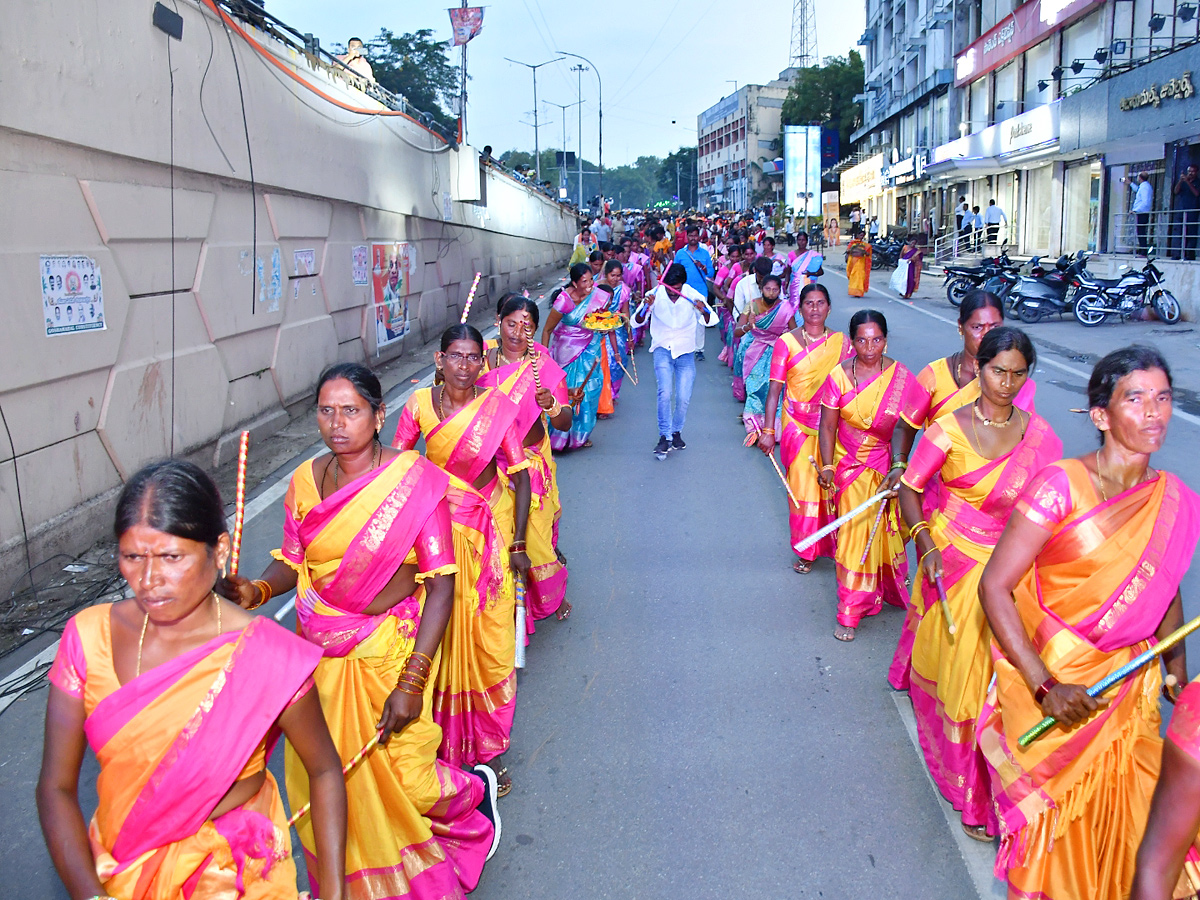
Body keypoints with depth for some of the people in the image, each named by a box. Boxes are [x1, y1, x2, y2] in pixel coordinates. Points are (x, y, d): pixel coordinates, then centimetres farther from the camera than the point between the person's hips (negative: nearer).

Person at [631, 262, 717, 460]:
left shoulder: (693, 295, -8)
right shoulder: (655, 295, -10)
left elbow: (711, 320, -13)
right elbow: (636, 322, -14)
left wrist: (703, 310, -36)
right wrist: (645, 308, -35)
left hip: (685, 351, 1)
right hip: (662, 349, -1)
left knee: (684, 397, -6)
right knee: (665, 393, -20)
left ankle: (676, 432, 19)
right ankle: (664, 437, -11)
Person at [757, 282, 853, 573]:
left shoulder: (842, 343, 3)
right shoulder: (786, 342, -2)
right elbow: (775, 389, -3)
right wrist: (768, 431, -8)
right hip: (798, 427, -1)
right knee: (802, 487, 4)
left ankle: (835, 544, 23)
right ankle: (807, 551, 19)